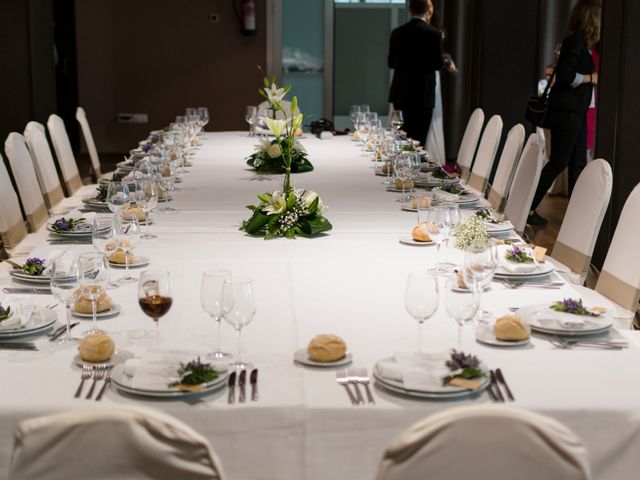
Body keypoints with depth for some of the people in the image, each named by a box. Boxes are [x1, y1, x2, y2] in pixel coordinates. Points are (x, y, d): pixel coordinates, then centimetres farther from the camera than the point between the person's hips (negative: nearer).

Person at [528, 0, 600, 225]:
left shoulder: (580, 42, 13)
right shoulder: (576, 41, -14)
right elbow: (566, 75, -23)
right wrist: (591, 78, -12)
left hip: (576, 112, 9)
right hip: (567, 112, -9)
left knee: (578, 164, 10)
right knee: (558, 162, -5)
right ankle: (529, 209, 2)